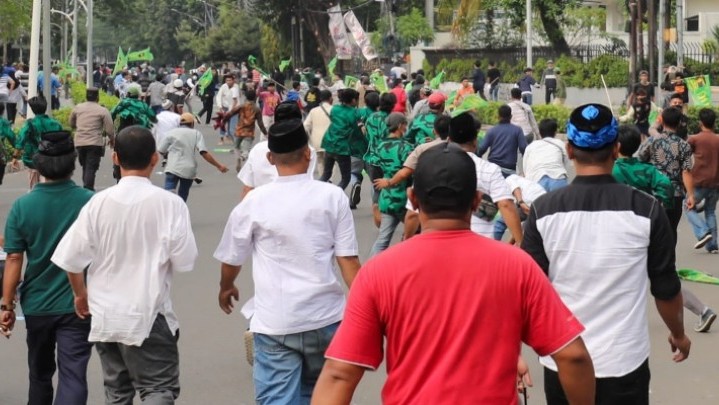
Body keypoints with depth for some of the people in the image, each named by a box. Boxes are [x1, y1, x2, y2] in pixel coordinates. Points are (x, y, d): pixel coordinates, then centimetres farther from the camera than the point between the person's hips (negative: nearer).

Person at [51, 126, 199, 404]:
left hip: (105, 316, 4)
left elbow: (71, 259, -1)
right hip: (148, 317, -4)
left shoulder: (98, 203, -6)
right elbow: (185, 263, -11)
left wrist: (81, 295, 16)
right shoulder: (170, 204, -14)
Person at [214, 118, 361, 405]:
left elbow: (232, 259, 10)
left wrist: (226, 288, 31)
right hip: (326, 317, 2)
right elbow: (348, 260, -4)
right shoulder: (332, 196, -3)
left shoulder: (254, 202, -3)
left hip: (275, 323, -2)